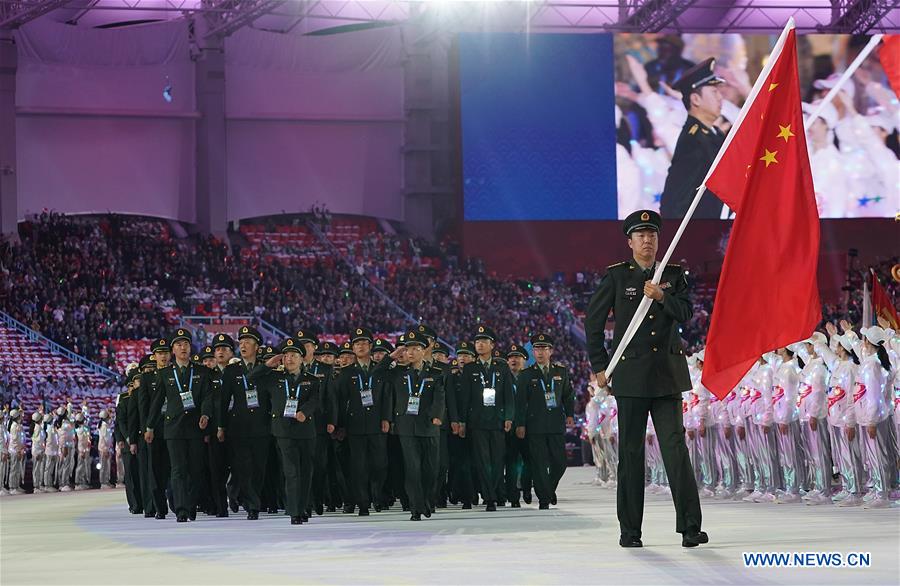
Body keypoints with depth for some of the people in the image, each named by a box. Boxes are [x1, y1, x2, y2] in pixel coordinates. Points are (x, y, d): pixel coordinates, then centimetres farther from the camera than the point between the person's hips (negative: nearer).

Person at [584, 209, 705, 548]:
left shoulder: (674, 275, 11)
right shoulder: (616, 276, 4)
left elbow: (686, 313, 0)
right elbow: (593, 320, 7)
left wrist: (662, 296, -18)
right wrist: (599, 366, 5)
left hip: (668, 374, 1)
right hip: (630, 374, -1)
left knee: (675, 447, -5)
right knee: (631, 453, 2)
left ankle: (690, 526, -7)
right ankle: (630, 530, 8)